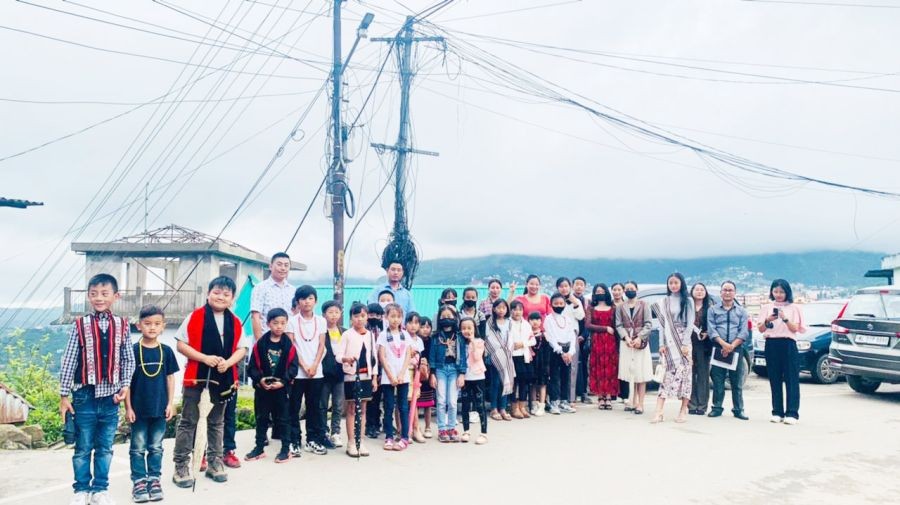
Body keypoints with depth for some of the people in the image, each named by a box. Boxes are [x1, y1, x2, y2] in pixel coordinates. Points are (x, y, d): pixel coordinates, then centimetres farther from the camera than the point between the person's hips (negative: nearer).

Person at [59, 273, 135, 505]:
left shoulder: (122, 326, 0)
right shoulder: (80, 326, -5)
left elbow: (128, 359, 6)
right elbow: (68, 362, -3)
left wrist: (125, 386, -5)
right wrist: (64, 395, -3)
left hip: (111, 397, 2)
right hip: (85, 396, -1)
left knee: (105, 447, 11)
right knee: (83, 447, 9)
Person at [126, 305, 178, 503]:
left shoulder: (166, 351, 0)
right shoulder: (133, 351, -7)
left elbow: (170, 378, 5)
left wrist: (171, 403, 1)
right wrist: (128, 407, -6)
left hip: (160, 408, 2)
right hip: (139, 409, -2)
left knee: (156, 447, 11)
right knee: (138, 448, 7)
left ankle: (154, 479, 21)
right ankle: (139, 481, 16)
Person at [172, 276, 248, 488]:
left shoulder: (235, 322, 4)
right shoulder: (195, 317, -6)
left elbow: (242, 348, 4)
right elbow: (181, 344, -9)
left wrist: (228, 362, -15)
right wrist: (204, 358, -19)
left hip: (223, 378, 4)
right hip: (196, 376, -3)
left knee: (217, 422, 15)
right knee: (188, 421, 4)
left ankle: (214, 462, 26)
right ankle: (181, 466, 11)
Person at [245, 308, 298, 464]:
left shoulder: (289, 345, -5)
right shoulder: (260, 344, -2)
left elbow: (293, 367, -6)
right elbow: (253, 366, -2)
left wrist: (283, 381, -17)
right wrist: (260, 379, -16)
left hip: (281, 388, -2)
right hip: (262, 388, 2)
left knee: (283, 418, 6)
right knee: (261, 418, 13)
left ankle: (286, 449, 15)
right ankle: (259, 448, 24)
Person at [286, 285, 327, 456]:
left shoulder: (321, 321, 7)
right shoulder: (292, 321, 0)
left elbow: (321, 346, 4)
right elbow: (291, 346, -4)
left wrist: (314, 366, -9)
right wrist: (304, 366, -12)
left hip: (316, 372, 2)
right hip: (297, 371, -2)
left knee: (314, 407, 8)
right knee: (293, 408, 1)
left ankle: (313, 440, 17)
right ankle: (294, 441, 8)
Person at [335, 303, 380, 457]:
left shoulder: (370, 335, 7)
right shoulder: (347, 334, -4)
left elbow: (374, 357, 11)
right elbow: (338, 354, -10)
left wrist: (374, 377, 7)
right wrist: (346, 359, -32)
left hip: (366, 375, 4)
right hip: (351, 375, -4)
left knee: (362, 409, 8)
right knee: (351, 409, 1)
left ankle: (360, 441, 15)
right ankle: (351, 443, 7)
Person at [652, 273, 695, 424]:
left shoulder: (687, 301, 3)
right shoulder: (663, 302, 11)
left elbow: (690, 323, -3)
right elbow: (662, 324, 8)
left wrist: (685, 344, -12)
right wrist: (661, 344, -1)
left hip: (682, 342, -2)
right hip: (668, 343, 2)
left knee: (683, 374, -3)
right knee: (665, 374, -4)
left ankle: (683, 411, 4)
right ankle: (659, 412, -11)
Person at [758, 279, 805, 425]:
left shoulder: (793, 308, 5)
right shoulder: (766, 307, 11)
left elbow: (795, 329, -3)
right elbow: (760, 329, 6)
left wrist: (785, 319, -20)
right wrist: (767, 321, -14)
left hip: (788, 344, -2)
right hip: (771, 345, 2)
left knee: (791, 379, -6)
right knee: (775, 380, 4)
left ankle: (792, 413, -7)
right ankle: (777, 412, 8)